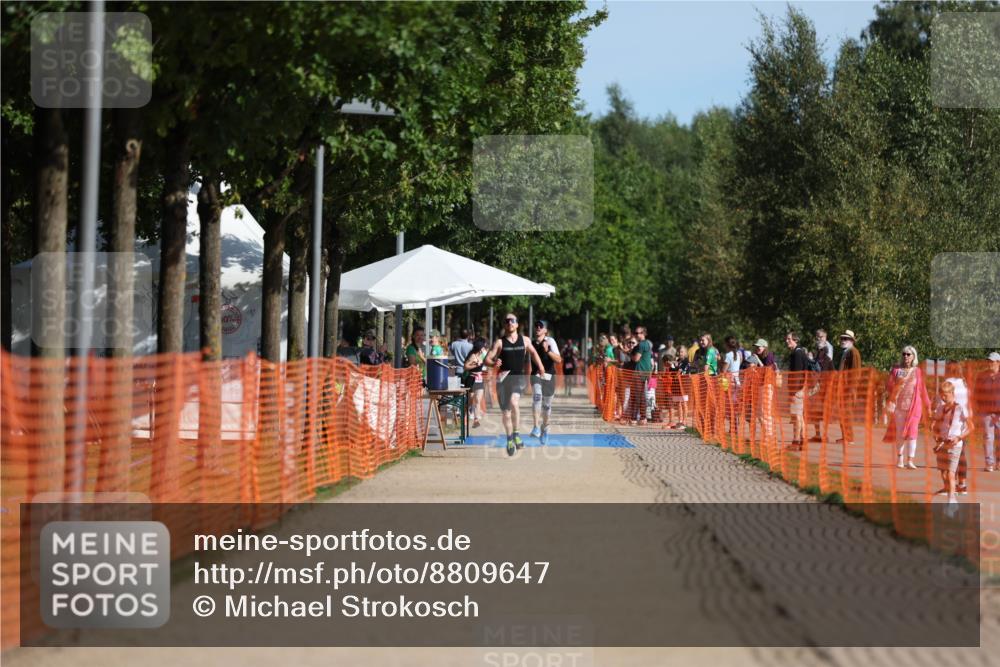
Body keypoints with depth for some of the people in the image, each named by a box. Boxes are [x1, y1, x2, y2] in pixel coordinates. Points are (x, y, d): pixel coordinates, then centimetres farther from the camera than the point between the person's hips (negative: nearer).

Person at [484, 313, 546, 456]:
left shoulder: (524, 340, 5)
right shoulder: (500, 342, -1)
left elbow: (533, 353, 24)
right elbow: (487, 359, -5)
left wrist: (540, 367, 17)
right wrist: (493, 364, -26)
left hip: (518, 377, 0)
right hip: (503, 378, 0)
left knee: (514, 402, -26)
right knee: (506, 411, 2)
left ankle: (515, 433, -11)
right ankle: (510, 441, 18)